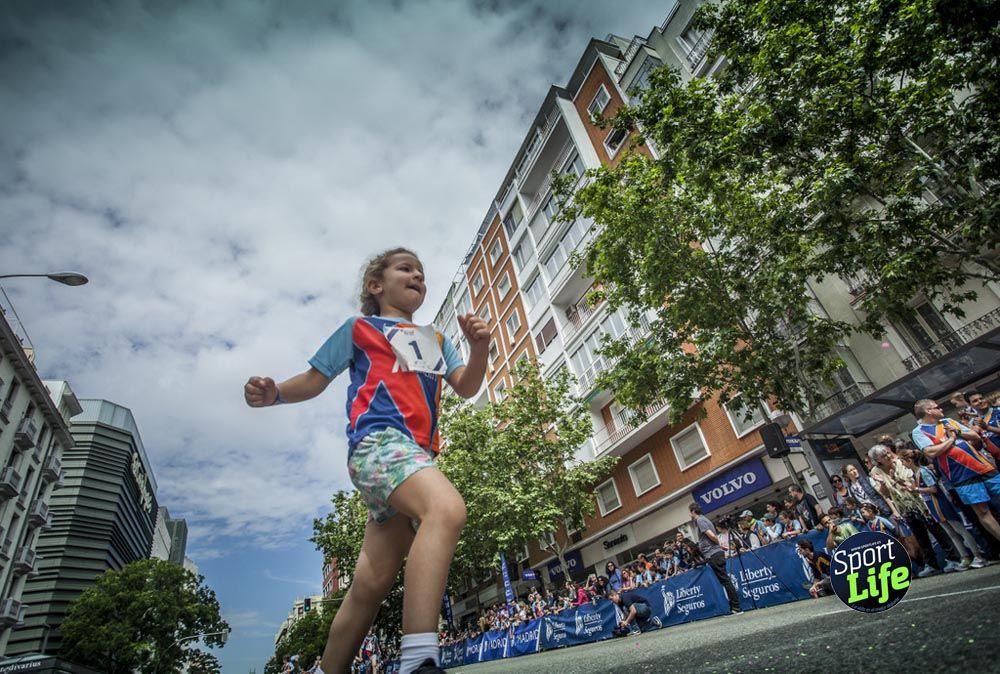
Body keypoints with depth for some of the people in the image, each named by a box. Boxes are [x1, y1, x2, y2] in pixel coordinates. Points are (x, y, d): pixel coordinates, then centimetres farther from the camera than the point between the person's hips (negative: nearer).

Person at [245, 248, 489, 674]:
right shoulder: (359, 328, 17)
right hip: (378, 439, -6)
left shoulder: (436, 340, 28)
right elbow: (316, 379, 17)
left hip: (417, 453, 6)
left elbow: (466, 388, 16)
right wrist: (274, 394, -3)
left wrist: (480, 348, -4)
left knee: (370, 585, 7)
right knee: (448, 508, -34)